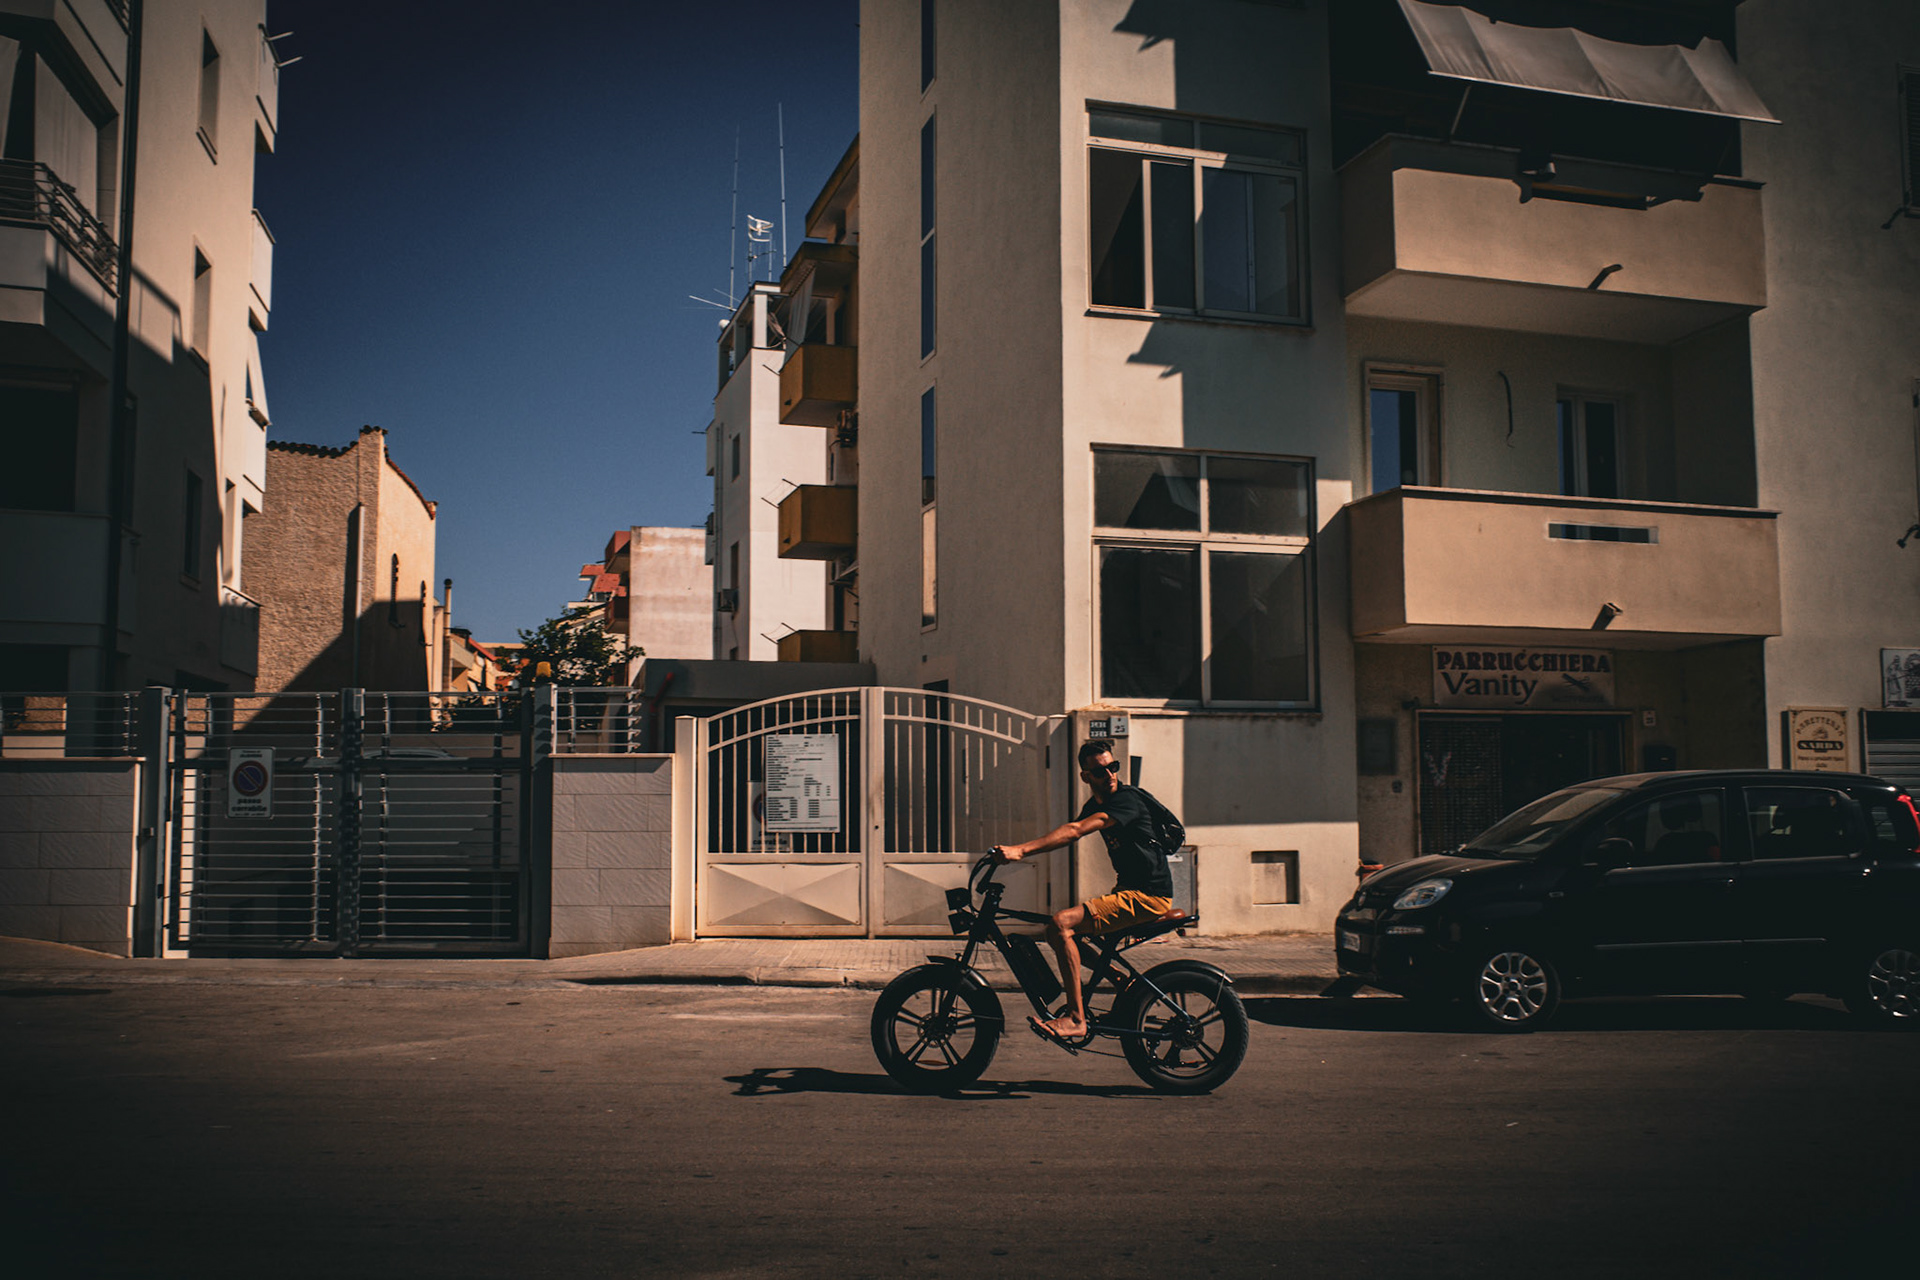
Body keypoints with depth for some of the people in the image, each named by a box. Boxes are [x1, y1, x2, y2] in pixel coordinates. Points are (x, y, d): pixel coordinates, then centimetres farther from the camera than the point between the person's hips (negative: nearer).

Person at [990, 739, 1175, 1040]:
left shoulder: (1127, 799, -17)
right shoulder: (1096, 804, 12)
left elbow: (1073, 831, -28)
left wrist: (1021, 850, -33)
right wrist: (1019, 853, -4)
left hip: (1148, 896, -10)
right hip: (1128, 890, 10)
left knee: (1061, 924, -21)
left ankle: (1076, 1019, -19)